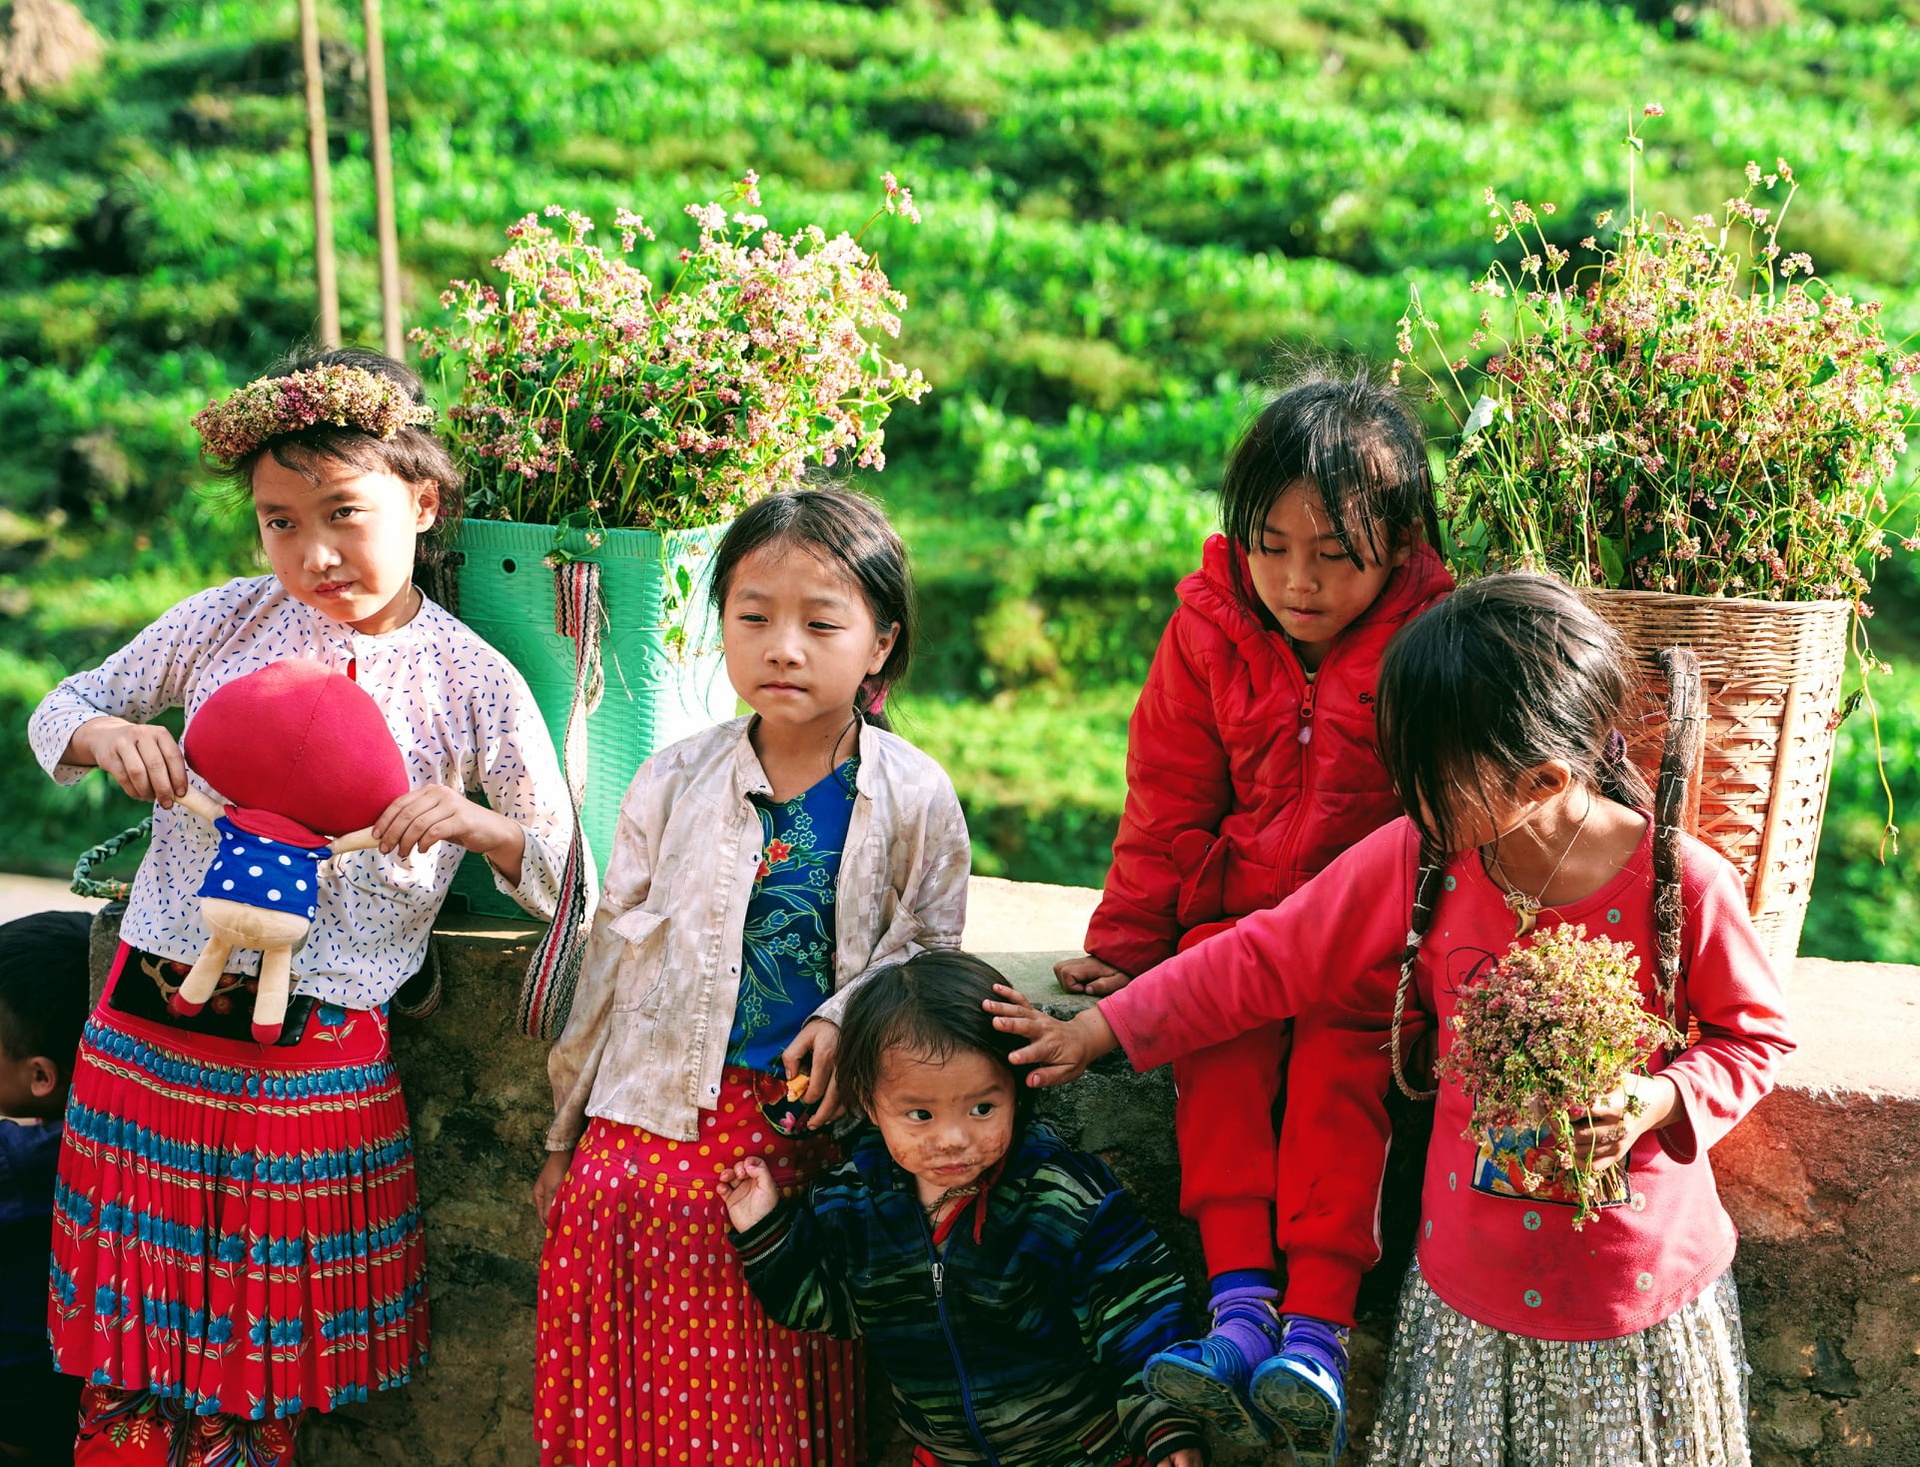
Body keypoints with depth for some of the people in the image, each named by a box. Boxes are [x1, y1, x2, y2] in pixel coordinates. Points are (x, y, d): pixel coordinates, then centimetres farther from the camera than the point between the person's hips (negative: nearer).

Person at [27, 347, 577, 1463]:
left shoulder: (474, 686, -2)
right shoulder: (227, 623, 4)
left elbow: (563, 877, 3)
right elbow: (59, 710, 15)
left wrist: (478, 823, -17)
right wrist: (106, 735, -8)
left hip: (317, 1056, -2)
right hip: (149, 1026, 2)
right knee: (127, 1365, 10)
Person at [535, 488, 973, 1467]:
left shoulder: (914, 800, -1)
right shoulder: (674, 784, 3)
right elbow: (613, 959, 9)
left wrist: (847, 1020, -13)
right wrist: (565, 1141, 13)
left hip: (803, 1141, -1)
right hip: (656, 1121, 1)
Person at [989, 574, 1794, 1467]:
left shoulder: (1683, 884, -18)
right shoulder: (1419, 860, -10)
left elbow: (1754, 1035, -1)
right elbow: (1266, 958, -1)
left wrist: (1659, 1101, -21)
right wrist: (1096, 1031, 1)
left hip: (1645, 1292, -2)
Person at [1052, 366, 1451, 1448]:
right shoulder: (1209, 636, 1)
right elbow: (1170, 811, 8)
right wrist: (1128, 946, 5)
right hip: (1238, 911, 3)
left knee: (1341, 1043, -29)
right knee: (1219, 1033, -25)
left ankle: (1319, 1321, -29)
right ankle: (1241, 1306, -26)